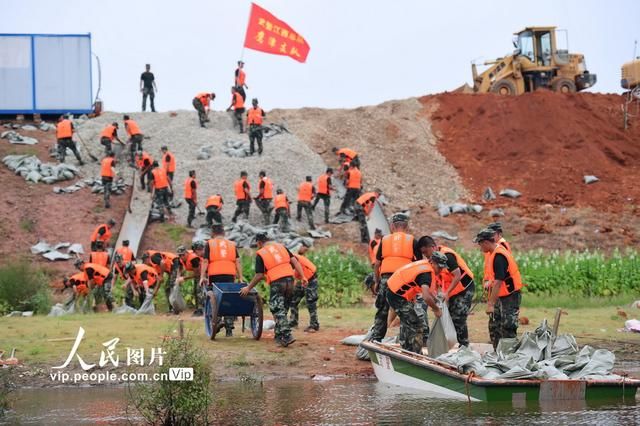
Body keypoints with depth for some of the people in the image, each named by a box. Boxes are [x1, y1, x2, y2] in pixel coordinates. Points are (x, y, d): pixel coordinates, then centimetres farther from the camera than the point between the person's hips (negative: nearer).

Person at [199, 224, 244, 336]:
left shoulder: (209, 244, 6)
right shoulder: (232, 244, 15)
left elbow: (205, 261, -1)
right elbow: (237, 262, 10)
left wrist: (202, 277, -2)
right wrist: (240, 277, 11)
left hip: (215, 275, -2)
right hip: (230, 275, 2)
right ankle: (229, 328, 4)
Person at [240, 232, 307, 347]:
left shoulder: (260, 254, 2)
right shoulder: (281, 247, 15)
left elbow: (259, 275, -1)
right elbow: (294, 261, 7)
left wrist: (248, 288, 10)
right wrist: (302, 277, 5)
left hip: (276, 283, -5)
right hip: (289, 279, 5)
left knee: (278, 311, -3)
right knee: (282, 309, 16)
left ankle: (287, 336, -17)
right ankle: (279, 336, 23)